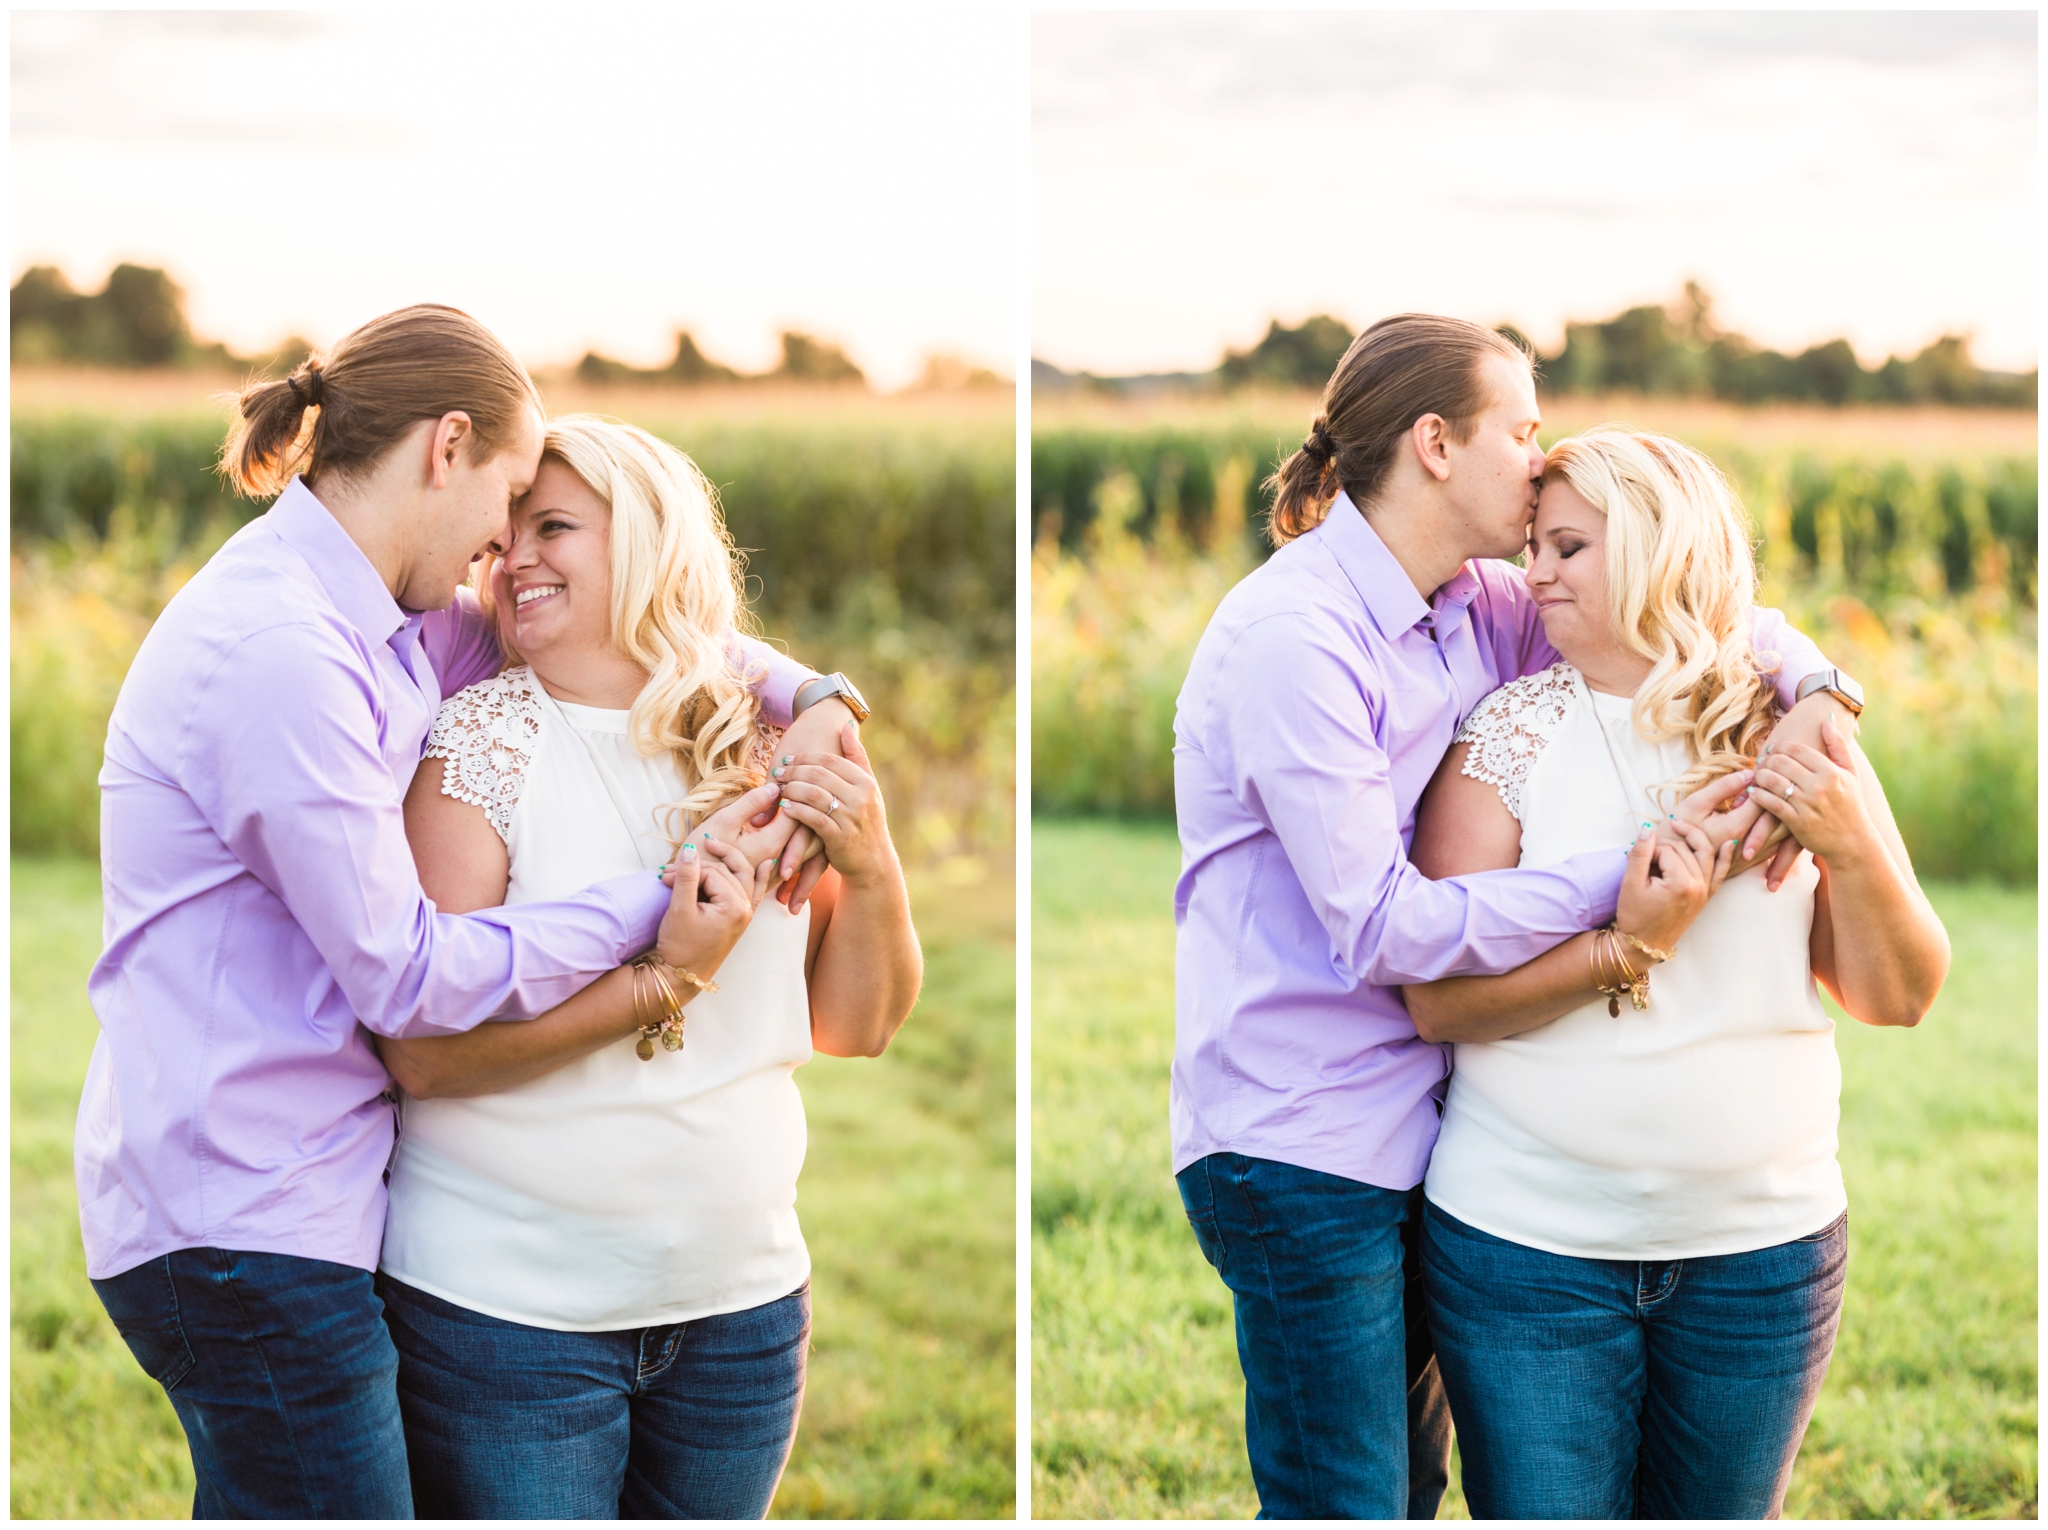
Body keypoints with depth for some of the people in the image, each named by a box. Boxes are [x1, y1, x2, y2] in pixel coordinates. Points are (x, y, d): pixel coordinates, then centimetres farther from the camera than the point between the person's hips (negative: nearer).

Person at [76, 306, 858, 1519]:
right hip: (244, 1222, -10)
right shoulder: (279, 653, -18)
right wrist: (651, 914, -11)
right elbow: (407, 976, -17)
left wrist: (797, 691, 9)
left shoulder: (383, 623, 11)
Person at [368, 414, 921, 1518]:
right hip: (504, 1305, -4)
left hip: (741, 1304, 4)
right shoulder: (484, 740, -7)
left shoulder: (762, 748, 5)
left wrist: (870, 870, -10)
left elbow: (855, 1026, 8)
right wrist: (665, 976, -24)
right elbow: (422, 1047, -16)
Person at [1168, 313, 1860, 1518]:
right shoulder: (1294, 635, -16)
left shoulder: (1475, 608, 8)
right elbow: (1381, 926, -21)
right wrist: (1617, 882, -21)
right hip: (1298, 1139, -9)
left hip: (1415, 1125, 9)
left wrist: (1812, 694, -4)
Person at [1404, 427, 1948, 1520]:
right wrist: (1629, 947, -22)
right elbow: (1438, 999, -9)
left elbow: (1900, 997, 3)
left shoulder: (1795, 732, 3)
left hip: (1762, 1251, 2)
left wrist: (1854, 847, -15)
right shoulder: (1512, 731, -2)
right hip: (1528, 1249, -2)